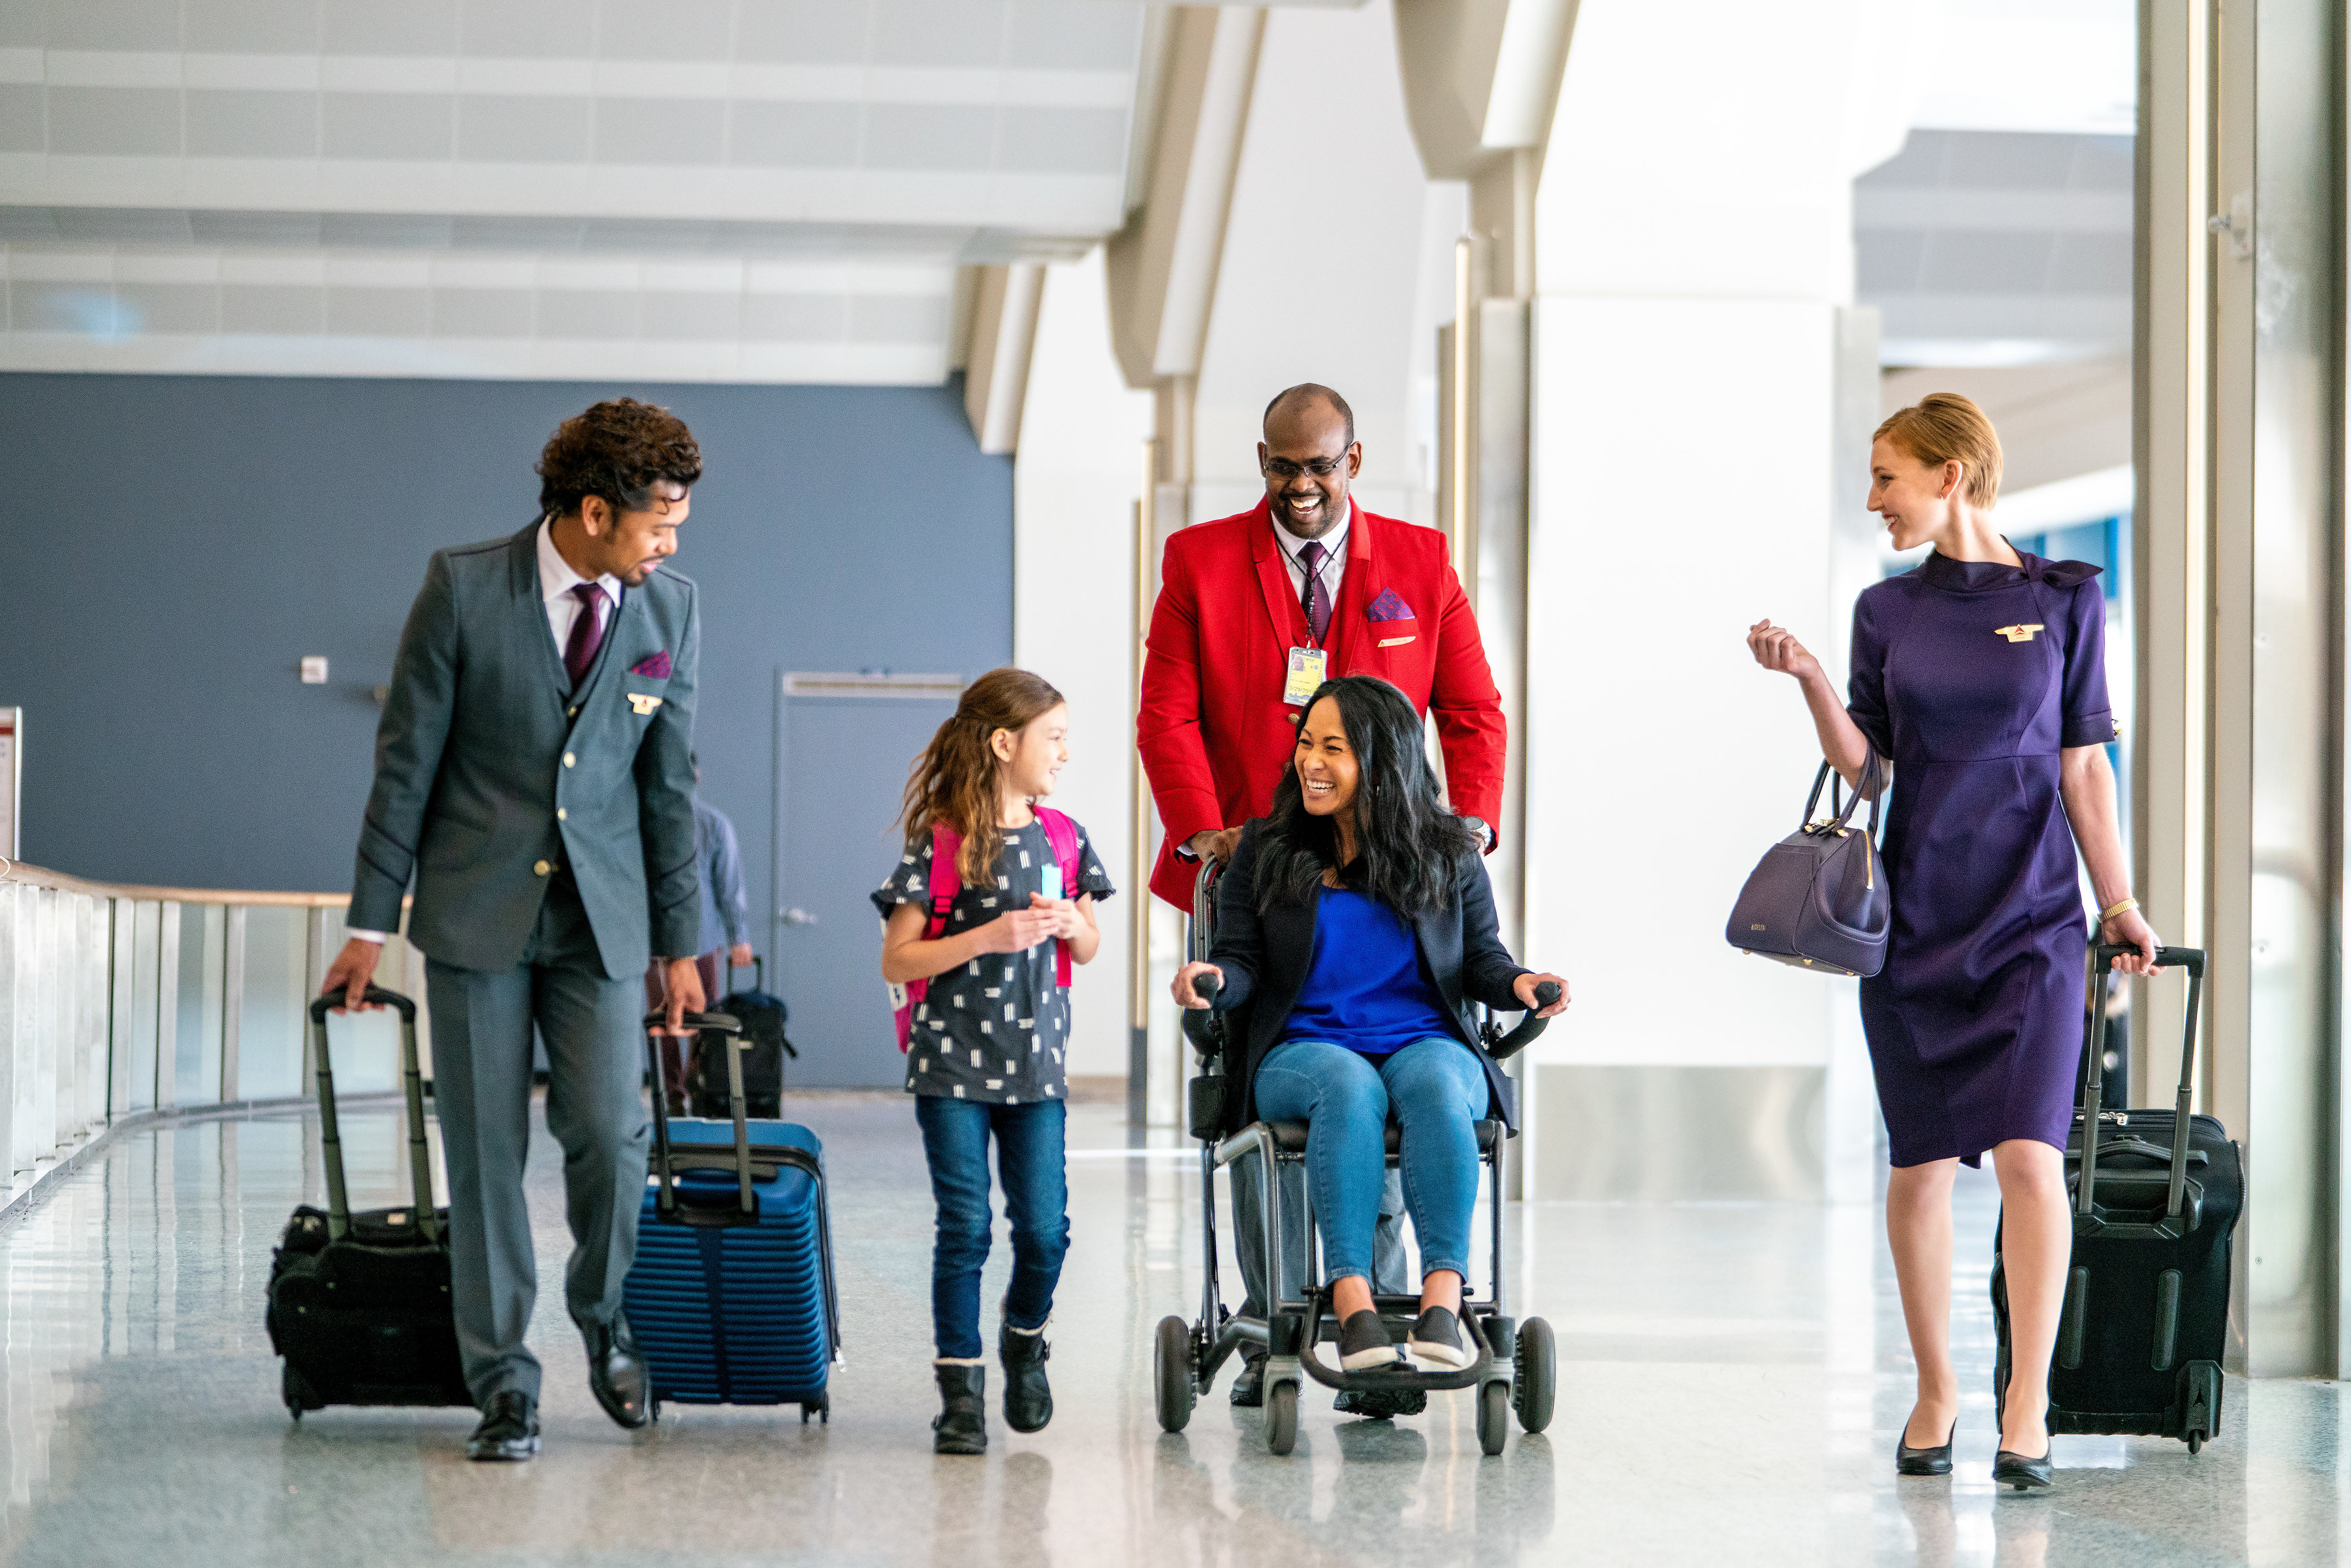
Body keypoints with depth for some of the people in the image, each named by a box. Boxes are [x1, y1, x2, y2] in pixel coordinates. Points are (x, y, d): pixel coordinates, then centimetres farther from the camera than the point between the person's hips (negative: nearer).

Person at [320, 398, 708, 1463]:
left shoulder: (670, 611, 1)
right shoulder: (464, 588, -7)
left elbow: (668, 783, 7)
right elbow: (406, 760, -3)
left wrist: (681, 943, 7)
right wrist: (371, 923, -3)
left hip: (599, 915, 2)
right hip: (476, 910, -2)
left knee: (609, 1135, -8)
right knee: (485, 1153, 0)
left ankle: (602, 1320, 20)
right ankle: (502, 1383, 11)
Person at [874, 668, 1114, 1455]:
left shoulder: (1061, 839, 8)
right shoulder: (940, 843, -6)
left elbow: (1087, 950, 20)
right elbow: (896, 962, -8)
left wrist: (1072, 924, -4)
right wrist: (991, 936, -18)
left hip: (1035, 1064, 4)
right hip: (952, 1063, -4)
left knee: (1044, 1228, -2)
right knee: (965, 1228, -5)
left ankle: (1025, 1337, 26)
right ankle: (960, 1389, 5)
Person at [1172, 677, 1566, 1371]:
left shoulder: (1448, 854, 12)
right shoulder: (1266, 850, 12)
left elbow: (1480, 960, 11)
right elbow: (1242, 962, 8)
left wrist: (1518, 983, -11)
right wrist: (1211, 977, -15)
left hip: (1427, 1044, 0)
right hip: (1303, 1050, 0)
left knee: (1435, 1082, -37)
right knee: (1348, 1085, -37)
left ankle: (1443, 1302, -47)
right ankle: (1353, 1307, -48)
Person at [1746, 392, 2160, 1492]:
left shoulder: (2064, 599, 2)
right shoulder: (1888, 610, 7)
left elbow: (2083, 762, 6)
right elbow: (1862, 764, 6)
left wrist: (2118, 901, 4)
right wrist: (1808, 682, -9)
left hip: (2032, 913, -2)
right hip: (1915, 911, 2)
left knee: (2028, 1153, -12)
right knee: (1920, 1161, 4)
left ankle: (2027, 1403, -8)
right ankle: (1934, 1392, 16)